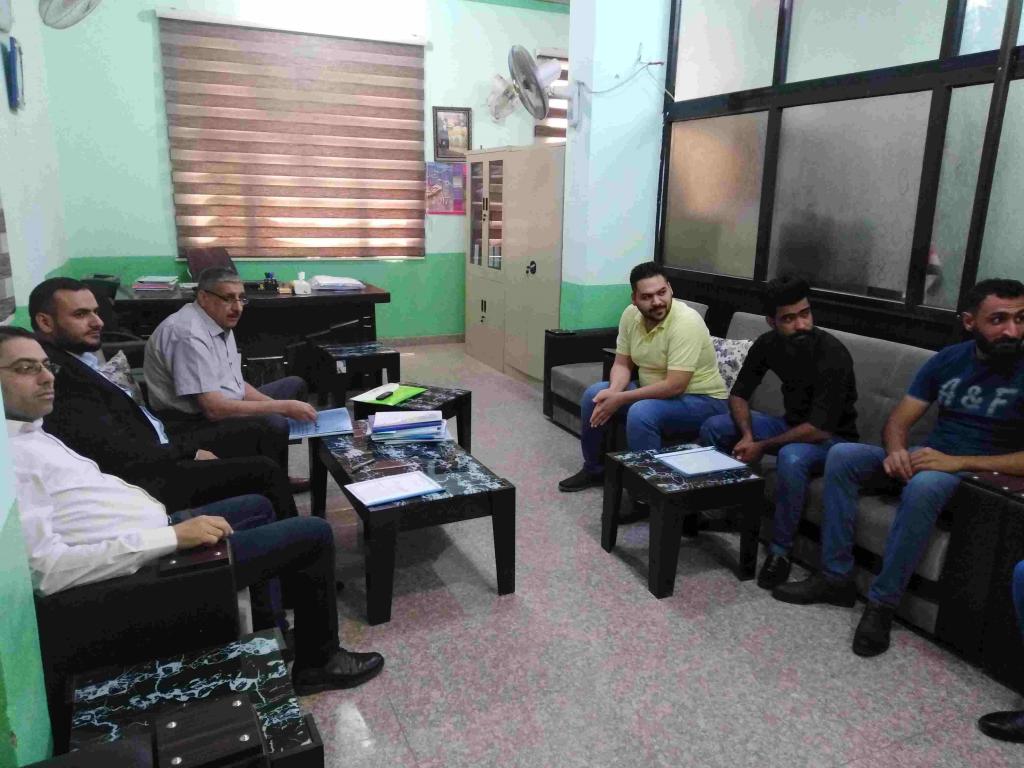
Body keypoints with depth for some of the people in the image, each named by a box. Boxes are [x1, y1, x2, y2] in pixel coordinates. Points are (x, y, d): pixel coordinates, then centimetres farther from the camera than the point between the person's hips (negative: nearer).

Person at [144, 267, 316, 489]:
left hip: (220, 405, 11)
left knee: (295, 385, 14)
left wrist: (284, 407, -5)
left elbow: (234, 384, 9)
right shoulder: (189, 335, -25)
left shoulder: (220, 322, 6)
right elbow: (214, 409, -30)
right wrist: (283, 407, -26)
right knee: (274, 424, -30)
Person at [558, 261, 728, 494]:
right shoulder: (631, 315, -7)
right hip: (654, 392, 8)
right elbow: (622, 364, 2)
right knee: (594, 394, -1)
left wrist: (620, 399, -26)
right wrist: (613, 391, -20)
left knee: (641, 412, -33)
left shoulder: (686, 322, -28)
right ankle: (594, 469, 16)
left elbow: (674, 386, -31)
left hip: (702, 401, -7)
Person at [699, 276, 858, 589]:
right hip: (791, 424, 7)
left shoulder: (832, 354, -29)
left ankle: (780, 550, -21)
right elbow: (738, 395, -1)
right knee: (713, 427, -5)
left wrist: (762, 446, -24)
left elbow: (819, 429, -31)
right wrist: (747, 435, -19)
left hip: (832, 438, -6)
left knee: (791, 457, -39)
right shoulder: (768, 344, -10)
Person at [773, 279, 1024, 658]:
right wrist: (896, 450, -21)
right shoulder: (947, 359, 3)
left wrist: (958, 462, -29)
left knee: (923, 486, -38)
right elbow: (898, 420, 2)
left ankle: (882, 602, -25)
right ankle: (835, 577, -13)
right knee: (841, 455, -16)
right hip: (927, 457, 5)